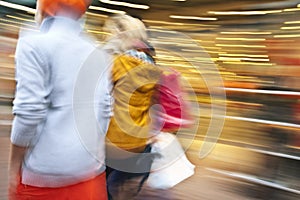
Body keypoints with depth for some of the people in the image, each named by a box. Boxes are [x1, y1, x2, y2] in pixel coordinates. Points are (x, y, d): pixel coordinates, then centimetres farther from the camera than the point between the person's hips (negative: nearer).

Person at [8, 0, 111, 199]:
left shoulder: (34, 44, -9)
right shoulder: (98, 53, 6)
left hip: (45, 172, -4)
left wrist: (14, 170, -4)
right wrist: (94, 151, 15)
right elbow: (106, 110, 5)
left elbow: (29, 114, -15)